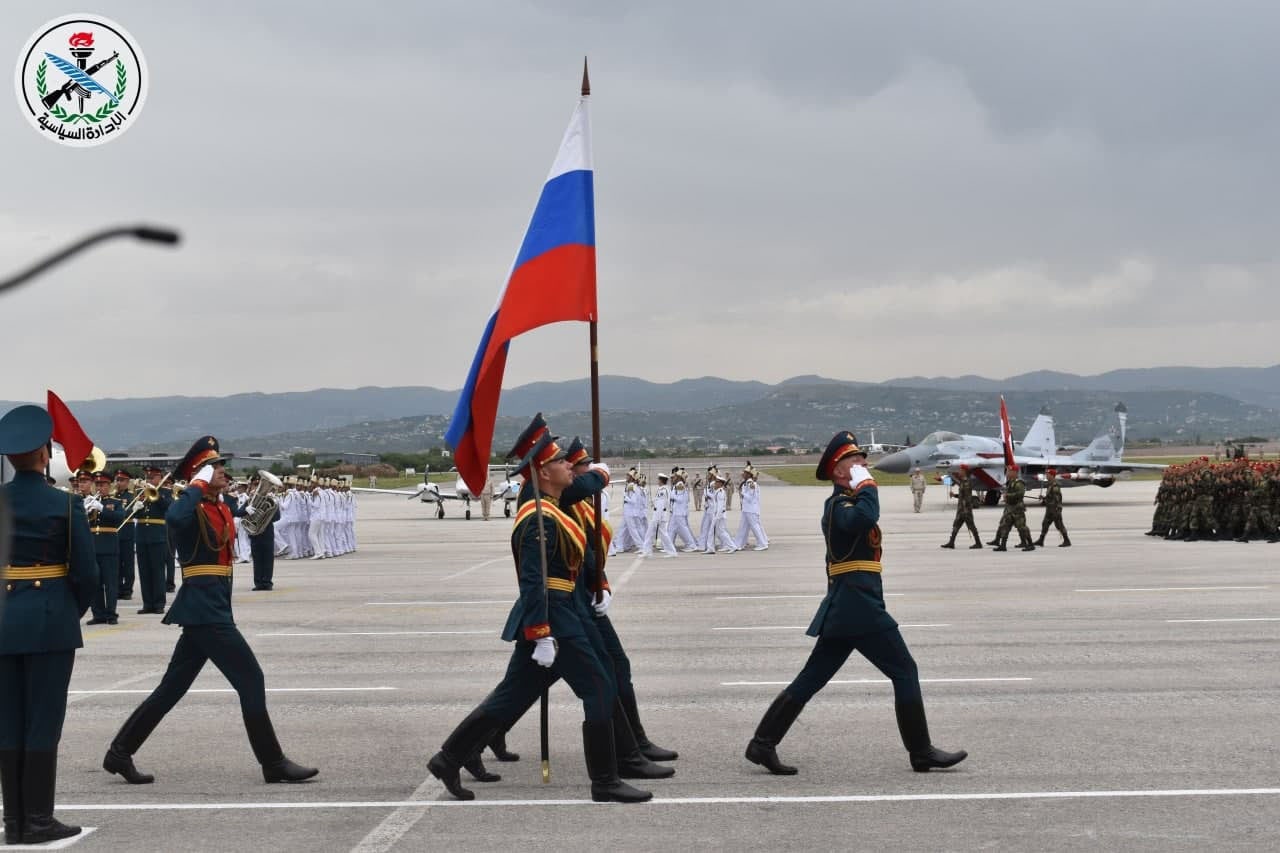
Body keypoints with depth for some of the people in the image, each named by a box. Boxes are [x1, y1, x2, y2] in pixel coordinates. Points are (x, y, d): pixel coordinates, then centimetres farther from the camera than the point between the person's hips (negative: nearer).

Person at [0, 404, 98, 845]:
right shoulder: (64, 504, -9)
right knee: (43, 721, 2)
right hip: (50, 618, -4)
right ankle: (38, 820, 5)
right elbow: (86, 572, -8)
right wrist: (75, 612, 8)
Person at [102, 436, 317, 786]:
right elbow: (174, 517, -36)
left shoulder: (222, 508, 15)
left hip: (213, 608, 9)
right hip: (204, 609, -9)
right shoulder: (192, 508, -12)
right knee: (251, 680, -6)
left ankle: (120, 754, 20)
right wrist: (200, 485, -24)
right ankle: (274, 764, 0)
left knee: (172, 688, 13)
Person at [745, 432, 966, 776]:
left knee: (811, 680, 8)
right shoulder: (840, 504, -12)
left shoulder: (842, 505, 21)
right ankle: (922, 753, 4)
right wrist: (866, 485, -19)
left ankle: (763, 743, 7)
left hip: (845, 608, 10)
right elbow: (864, 517, -35)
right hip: (858, 606, -10)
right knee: (905, 672, -2)